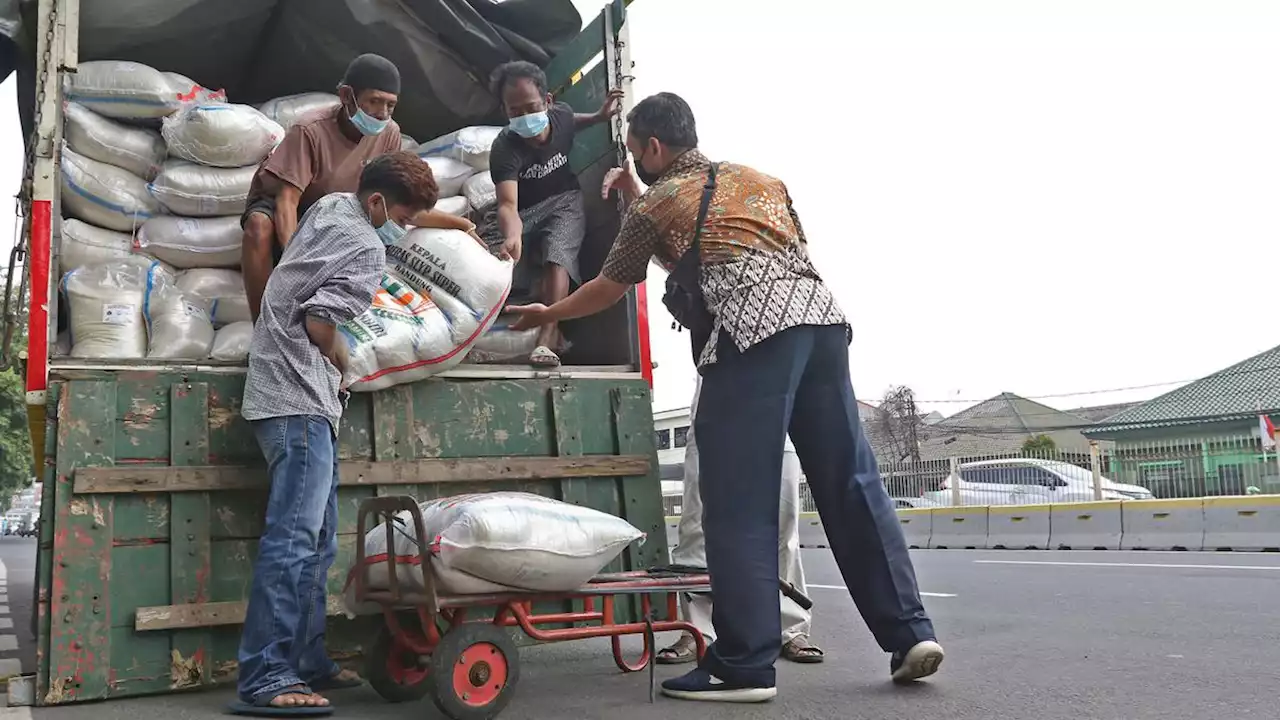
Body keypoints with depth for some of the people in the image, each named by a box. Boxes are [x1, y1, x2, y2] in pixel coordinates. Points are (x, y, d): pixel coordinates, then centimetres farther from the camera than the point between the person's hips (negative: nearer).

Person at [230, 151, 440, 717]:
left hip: (300, 398, 11)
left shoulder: (330, 205, 16)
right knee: (295, 539, -15)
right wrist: (349, 370, -1)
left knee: (317, 540, 11)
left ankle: (307, 661, 16)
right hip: (300, 398, -11)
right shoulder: (368, 247, -12)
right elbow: (319, 324, -18)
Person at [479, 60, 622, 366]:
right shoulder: (505, 149, -28)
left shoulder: (562, 113, -14)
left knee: (558, 250, -29)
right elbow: (508, 204, -42)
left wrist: (599, 116, 1)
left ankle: (549, 332, -42)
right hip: (524, 210, 0)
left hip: (564, 201, 1)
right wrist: (513, 236, -63)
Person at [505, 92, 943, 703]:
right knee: (851, 481, 8)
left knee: (739, 502, -3)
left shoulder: (653, 204, 15)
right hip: (820, 317, 6)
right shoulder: (761, 179, 29)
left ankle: (744, 665, -1)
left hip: (751, 333, -6)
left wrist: (548, 314, 41)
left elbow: (609, 288, 25)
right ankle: (908, 631, 8)